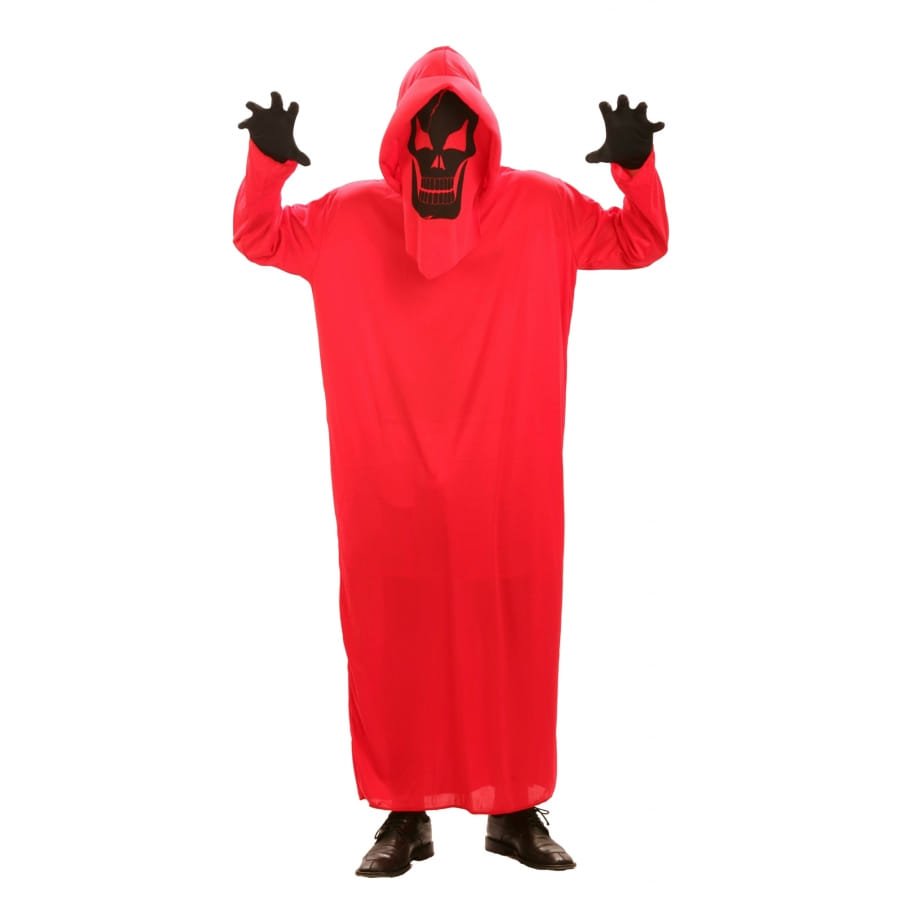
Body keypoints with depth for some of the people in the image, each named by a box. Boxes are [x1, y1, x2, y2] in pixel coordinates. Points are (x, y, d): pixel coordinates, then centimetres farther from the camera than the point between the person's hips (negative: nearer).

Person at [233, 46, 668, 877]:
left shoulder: (539, 207, 3)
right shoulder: (353, 215, 4)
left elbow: (642, 241, 6)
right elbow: (258, 238, 8)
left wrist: (637, 167, -13)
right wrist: (268, 163, -12)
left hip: (507, 484, 0)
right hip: (392, 485, 0)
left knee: (513, 636, 4)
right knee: (395, 639, 3)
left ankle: (517, 811, 18)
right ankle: (406, 815, 15)